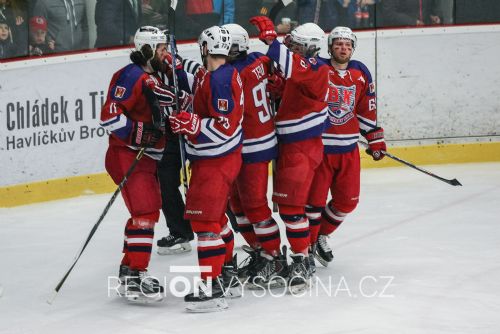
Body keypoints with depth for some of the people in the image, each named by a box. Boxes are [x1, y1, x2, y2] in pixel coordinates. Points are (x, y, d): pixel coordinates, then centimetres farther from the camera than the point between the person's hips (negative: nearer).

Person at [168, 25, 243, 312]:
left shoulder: (219, 79, -22)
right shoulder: (226, 73, 10)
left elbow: (225, 127, -26)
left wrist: (191, 124, -29)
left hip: (216, 161, -11)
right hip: (213, 158, 11)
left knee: (204, 219, -12)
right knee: (215, 215, 23)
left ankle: (213, 288, -14)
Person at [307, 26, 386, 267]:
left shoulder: (361, 73, 6)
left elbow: (367, 110, 14)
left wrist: (375, 139, 14)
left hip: (348, 149, 5)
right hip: (317, 146, -5)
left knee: (348, 201, 9)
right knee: (314, 199, -1)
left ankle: (321, 236, 31)